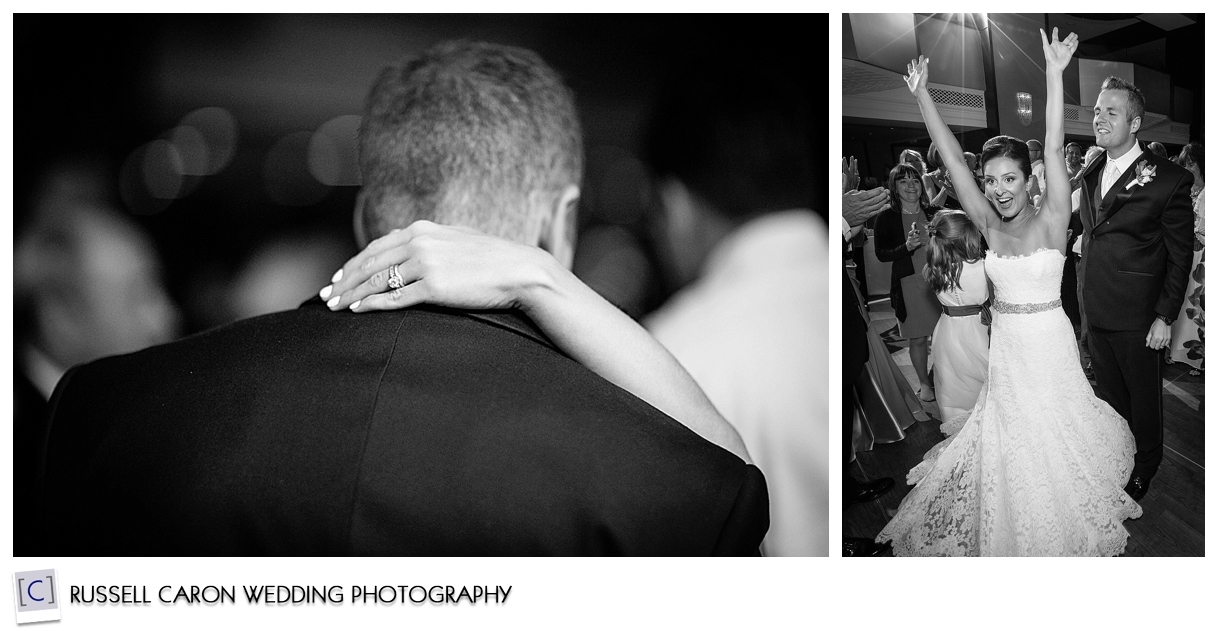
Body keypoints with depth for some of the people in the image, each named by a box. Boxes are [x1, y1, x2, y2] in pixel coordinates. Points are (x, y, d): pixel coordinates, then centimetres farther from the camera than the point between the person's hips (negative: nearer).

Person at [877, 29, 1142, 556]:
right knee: (1009, 433, 13)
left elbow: (1054, 150, -24)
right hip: (1006, 345, 4)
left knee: (1054, 429, 9)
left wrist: (1055, 75, -34)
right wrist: (921, 95, -14)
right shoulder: (989, 226, -4)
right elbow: (953, 160, -8)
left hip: (1048, 341, -4)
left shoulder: (1049, 221, -14)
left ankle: (1063, 532, 28)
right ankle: (1016, 537, 31)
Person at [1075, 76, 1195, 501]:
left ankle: (1145, 467, 32)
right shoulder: (1090, 174, 5)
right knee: (1108, 394, 19)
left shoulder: (1168, 180, -15)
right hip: (1094, 310, 5)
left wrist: (1166, 318, -12)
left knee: (1143, 397, 12)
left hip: (1137, 315, -5)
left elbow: (1180, 255, -11)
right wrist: (1085, 296, 9)